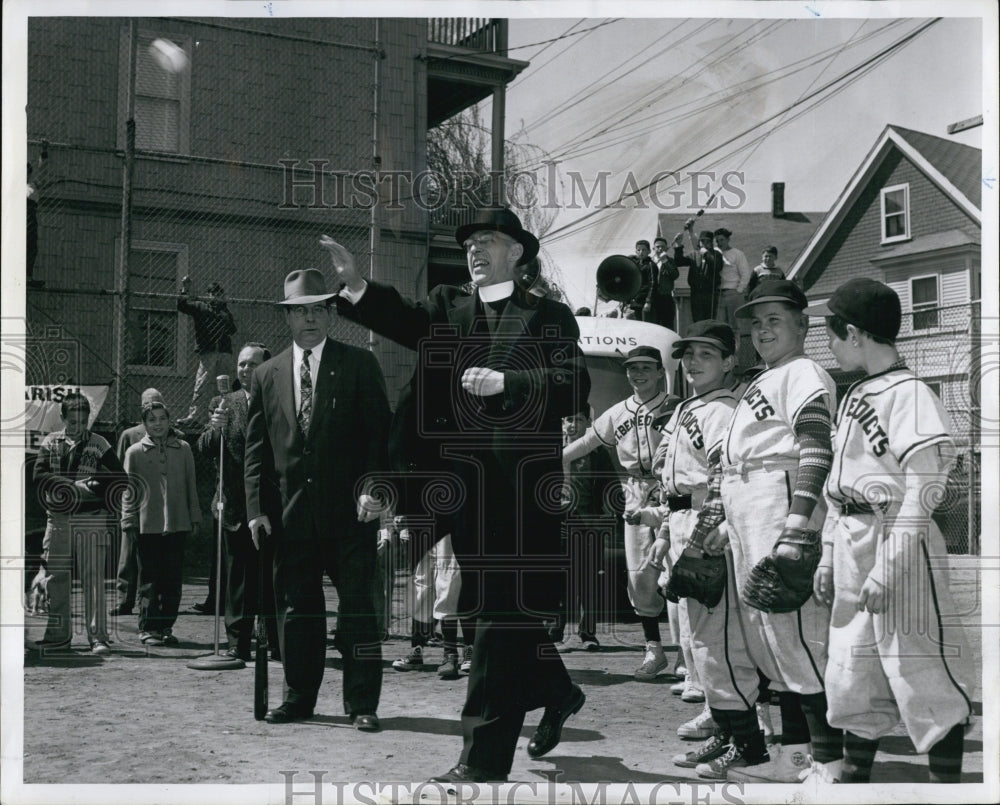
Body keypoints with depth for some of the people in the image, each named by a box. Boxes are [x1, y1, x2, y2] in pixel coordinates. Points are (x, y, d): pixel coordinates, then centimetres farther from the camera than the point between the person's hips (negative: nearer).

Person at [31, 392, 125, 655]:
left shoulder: (98, 443, 4)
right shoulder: (51, 442, 10)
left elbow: (119, 478, 2)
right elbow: (39, 475, -4)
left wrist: (107, 511, -2)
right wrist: (76, 485, -14)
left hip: (91, 519, -3)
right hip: (57, 519, 3)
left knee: (93, 578, -6)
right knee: (54, 578, 7)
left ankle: (98, 636, -4)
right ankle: (59, 633, 19)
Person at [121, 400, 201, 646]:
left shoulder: (183, 449, 9)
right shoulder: (135, 452, 5)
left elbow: (191, 485, 12)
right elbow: (129, 490, 5)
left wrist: (194, 518, 8)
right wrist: (129, 522, -1)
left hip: (177, 523, 2)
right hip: (147, 524, -2)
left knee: (173, 579, 4)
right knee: (149, 579, 1)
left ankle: (166, 626, 13)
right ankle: (148, 628, 9)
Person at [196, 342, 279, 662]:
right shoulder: (223, 404, 9)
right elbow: (204, 451, 1)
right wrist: (214, 428, -18)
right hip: (236, 506, 1)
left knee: (275, 579, 3)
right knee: (238, 579, 6)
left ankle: (279, 643, 11)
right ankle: (238, 643, 12)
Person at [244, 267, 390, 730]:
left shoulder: (359, 365, 4)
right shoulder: (266, 376, 12)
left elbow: (380, 433, -1)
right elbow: (256, 448, 11)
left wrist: (371, 488, -14)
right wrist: (257, 509, 2)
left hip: (349, 511, -3)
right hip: (291, 514, 3)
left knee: (357, 607, 0)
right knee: (296, 609, 9)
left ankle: (362, 703, 8)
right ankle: (299, 697, 21)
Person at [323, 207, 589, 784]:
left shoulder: (549, 316, 4)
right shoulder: (448, 308, 14)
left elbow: (574, 385, -8)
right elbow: (405, 320, -6)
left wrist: (503, 381, -18)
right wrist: (356, 286, -23)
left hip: (521, 487, -5)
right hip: (463, 485, 5)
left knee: (502, 614, -6)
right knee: (500, 609, 17)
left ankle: (483, 760, -1)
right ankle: (558, 694, 40)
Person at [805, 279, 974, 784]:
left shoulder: (908, 394, -12)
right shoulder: (853, 397, 15)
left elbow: (921, 491, -16)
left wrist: (888, 567, -19)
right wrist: (829, 554, 14)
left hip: (897, 543, -9)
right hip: (850, 545, 9)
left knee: (920, 672, -4)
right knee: (851, 672, 13)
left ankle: (948, 783, 6)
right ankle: (852, 776, 25)